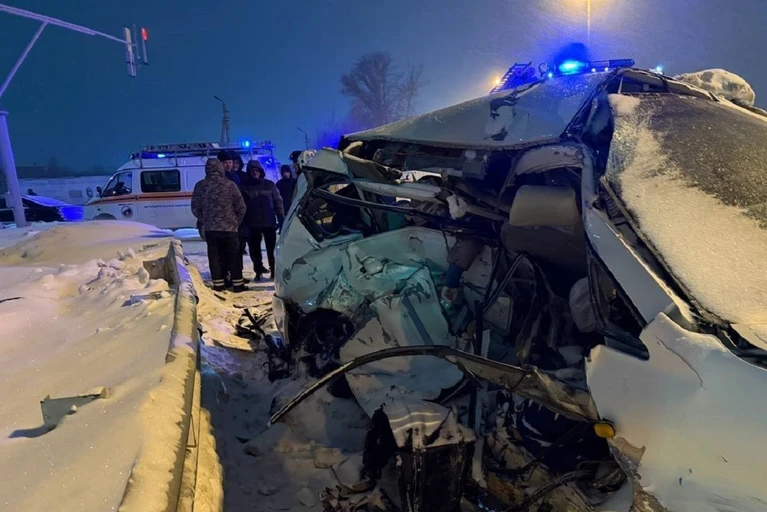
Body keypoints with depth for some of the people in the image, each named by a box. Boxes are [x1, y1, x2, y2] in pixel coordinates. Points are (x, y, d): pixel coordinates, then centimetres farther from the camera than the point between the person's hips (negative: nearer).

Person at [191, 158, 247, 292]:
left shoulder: (200, 186, 0)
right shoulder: (229, 184, -6)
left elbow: (195, 208, 4)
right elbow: (241, 207, -4)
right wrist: (236, 222, 11)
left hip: (209, 228, 2)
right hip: (229, 227, -2)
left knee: (214, 256, 8)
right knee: (234, 256, 6)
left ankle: (218, 284, 9)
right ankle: (238, 284, 8)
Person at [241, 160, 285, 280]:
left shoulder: (269, 184, 4)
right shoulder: (245, 187, 1)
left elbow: (278, 202, 4)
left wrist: (281, 219, -4)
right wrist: (243, 224, -6)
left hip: (269, 222, 0)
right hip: (253, 224, 0)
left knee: (271, 249, 3)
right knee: (255, 249, 6)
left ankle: (274, 271, 12)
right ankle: (258, 271, 18)